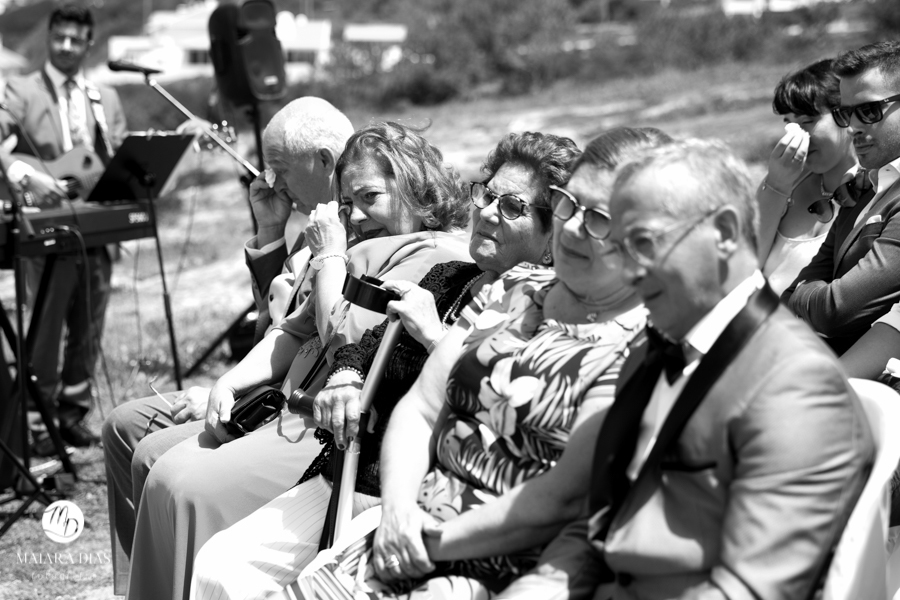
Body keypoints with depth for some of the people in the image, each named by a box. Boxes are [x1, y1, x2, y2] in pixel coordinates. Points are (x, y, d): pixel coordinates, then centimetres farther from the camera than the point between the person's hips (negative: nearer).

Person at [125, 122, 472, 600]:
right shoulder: (370, 251, 20)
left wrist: (329, 256, -4)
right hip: (292, 408, 11)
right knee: (154, 454, 6)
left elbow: (343, 337, -19)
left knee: (185, 485, -19)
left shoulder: (437, 257, -12)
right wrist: (231, 382, 3)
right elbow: (295, 331, 18)